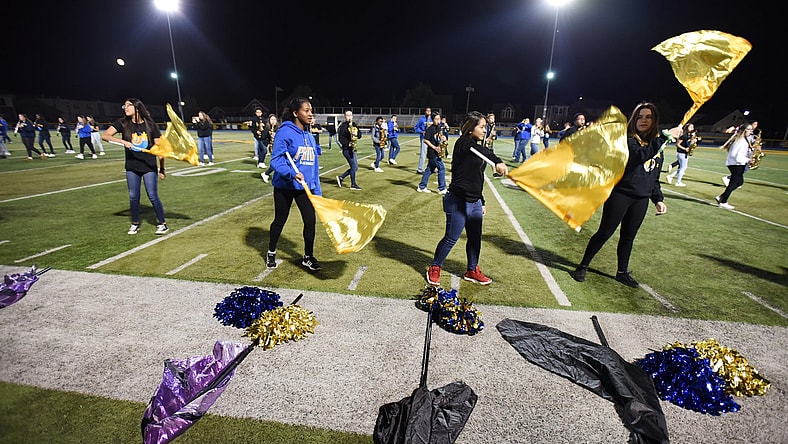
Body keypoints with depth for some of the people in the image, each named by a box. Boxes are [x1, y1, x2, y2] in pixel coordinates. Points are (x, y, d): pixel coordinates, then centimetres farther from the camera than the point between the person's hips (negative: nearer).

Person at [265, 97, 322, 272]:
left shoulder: (309, 136, 7)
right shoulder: (285, 132, -13)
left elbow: (314, 164, 10)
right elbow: (276, 159, -18)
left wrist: (317, 190, 9)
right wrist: (292, 173, -34)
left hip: (306, 187, 5)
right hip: (285, 186, -5)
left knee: (310, 220, -1)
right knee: (280, 220, 11)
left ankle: (308, 257, 18)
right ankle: (271, 253, 35)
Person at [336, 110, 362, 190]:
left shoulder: (355, 125, 13)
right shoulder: (343, 126, -9)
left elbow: (360, 135, 9)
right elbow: (341, 138, -15)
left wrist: (356, 134, -12)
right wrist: (348, 144, -26)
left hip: (352, 149, 8)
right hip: (346, 149, -8)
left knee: (355, 167, 11)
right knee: (354, 166, -6)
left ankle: (340, 177, 23)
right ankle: (353, 185, 7)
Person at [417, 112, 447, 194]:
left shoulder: (440, 128, 13)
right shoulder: (430, 129, -11)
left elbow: (441, 137, 21)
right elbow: (425, 140, -15)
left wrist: (444, 139, -3)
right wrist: (434, 147, -19)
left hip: (437, 153, 8)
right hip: (433, 153, -8)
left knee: (429, 169, 12)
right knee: (441, 168, -7)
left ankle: (422, 187, 19)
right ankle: (442, 189, 1)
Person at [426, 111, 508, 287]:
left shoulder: (477, 147, 13)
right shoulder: (463, 143, -13)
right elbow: (484, 152, -36)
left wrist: (481, 201, 21)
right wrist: (498, 162, -53)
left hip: (474, 202, 8)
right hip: (458, 201, -8)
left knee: (475, 238, 15)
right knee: (451, 238, 1)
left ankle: (472, 270, 33)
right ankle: (434, 268, 21)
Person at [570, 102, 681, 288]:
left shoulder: (657, 144, 13)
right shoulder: (627, 139, -6)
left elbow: (655, 177, 19)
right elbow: (640, 155, -28)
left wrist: (658, 199, 14)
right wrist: (665, 137, -27)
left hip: (641, 199, 6)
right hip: (620, 194, -6)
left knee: (628, 237, 14)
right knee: (604, 233, -2)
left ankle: (622, 272, 28)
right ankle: (583, 267, 11)